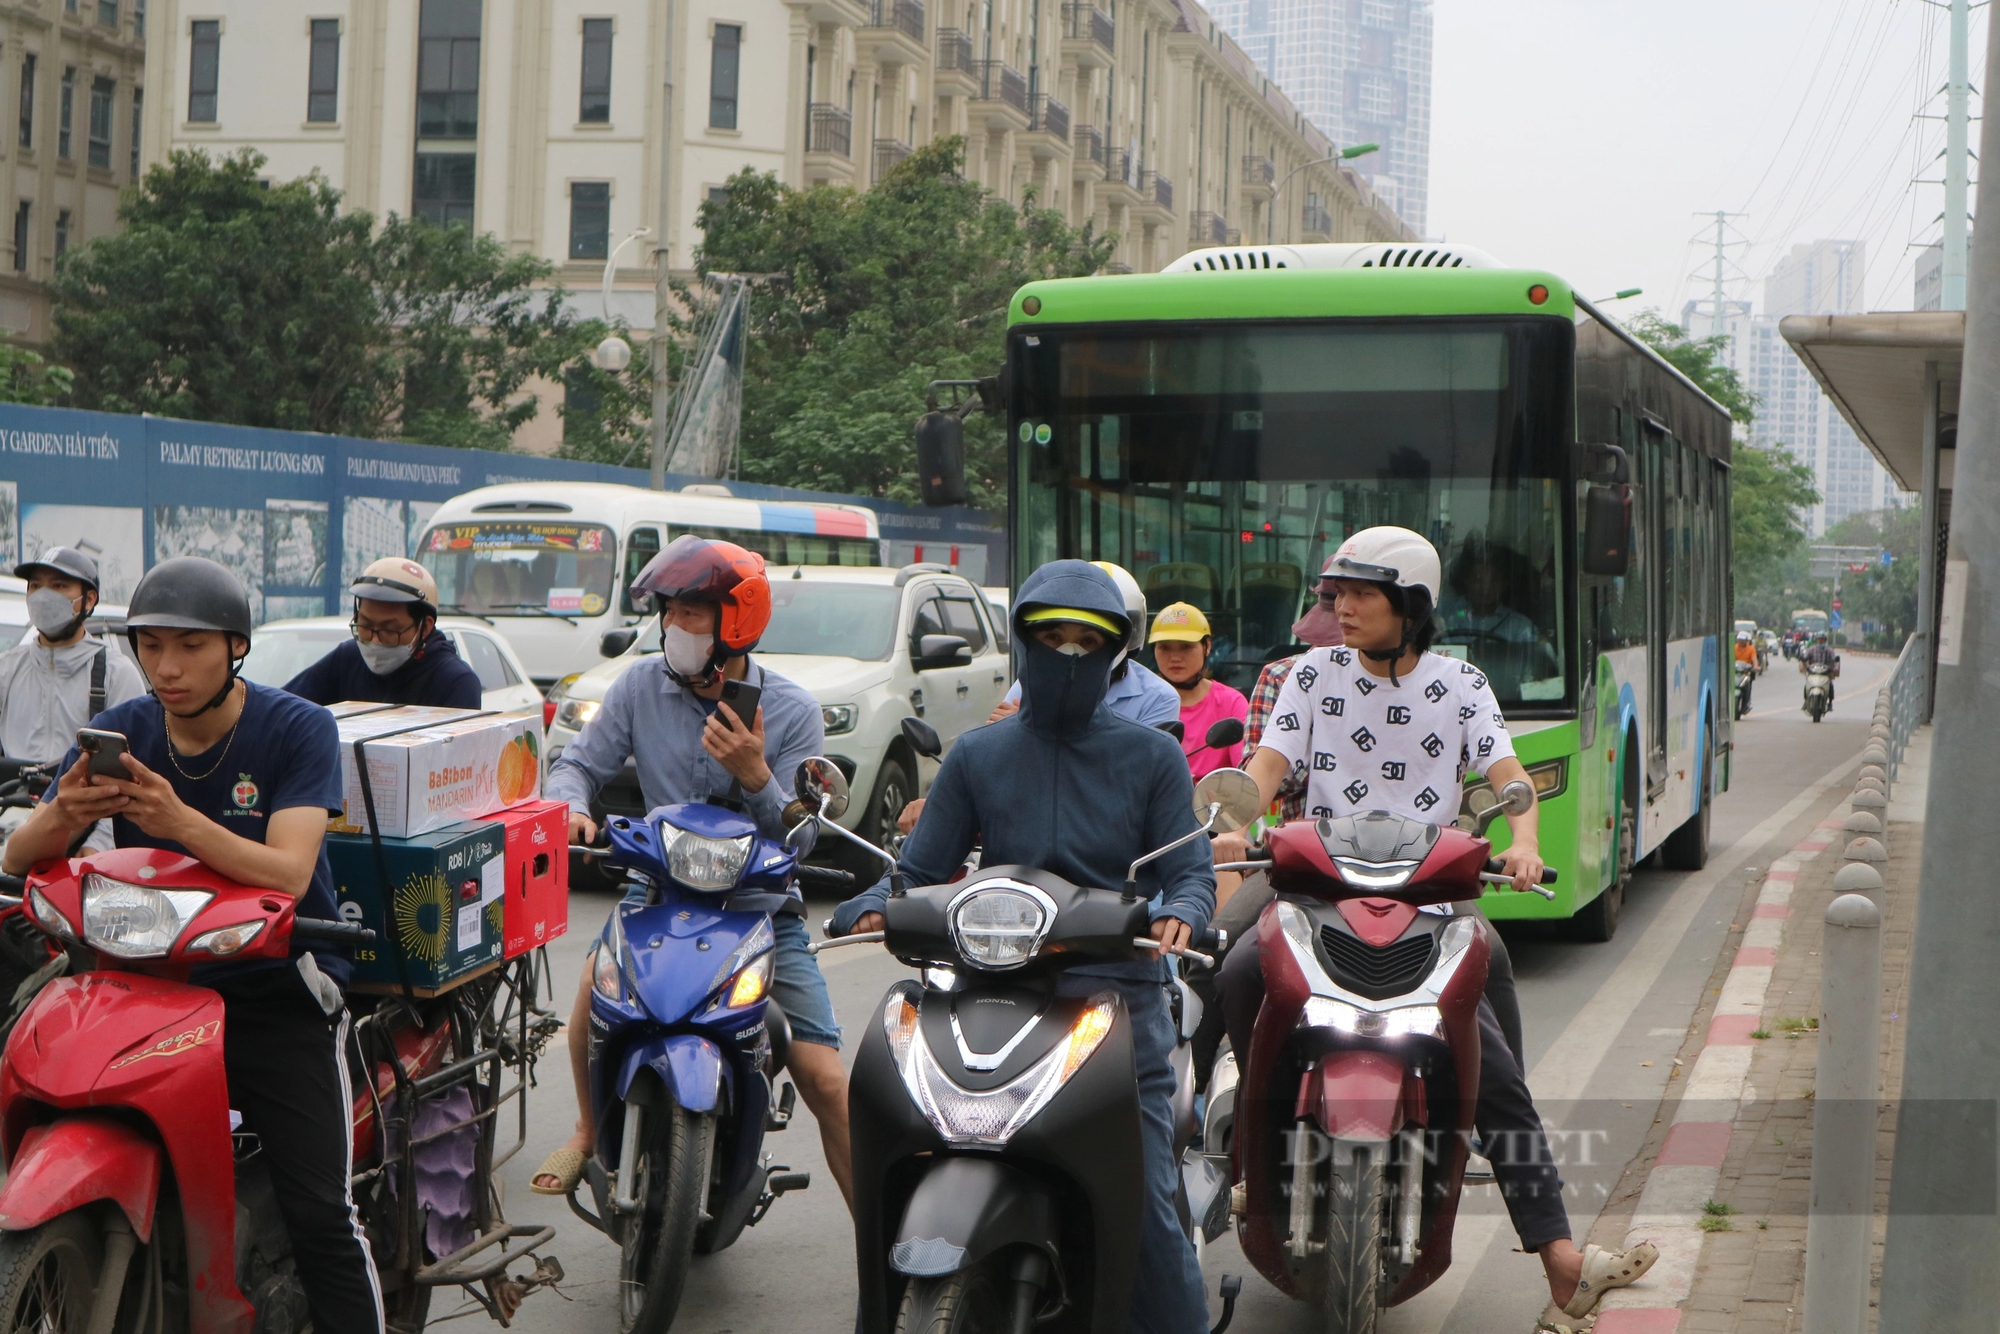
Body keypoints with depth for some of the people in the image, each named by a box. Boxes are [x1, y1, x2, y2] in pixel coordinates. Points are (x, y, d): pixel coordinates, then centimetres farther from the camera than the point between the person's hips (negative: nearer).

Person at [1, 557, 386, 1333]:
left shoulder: (297, 729, -8)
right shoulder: (121, 732, 3)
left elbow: (287, 874, -22)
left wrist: (178, 819, -39)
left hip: (277, 997, -3)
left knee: (321, 1216, -13)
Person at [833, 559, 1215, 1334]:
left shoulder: (1151, 756, 12)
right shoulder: (977, 756, 16)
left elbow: (1189, 868, 4)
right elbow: (922, 867, 11)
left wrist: (1179, 913, -19)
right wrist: (869, 909, -10)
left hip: (1121, 995, -1)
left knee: (1144, 1203, -8)